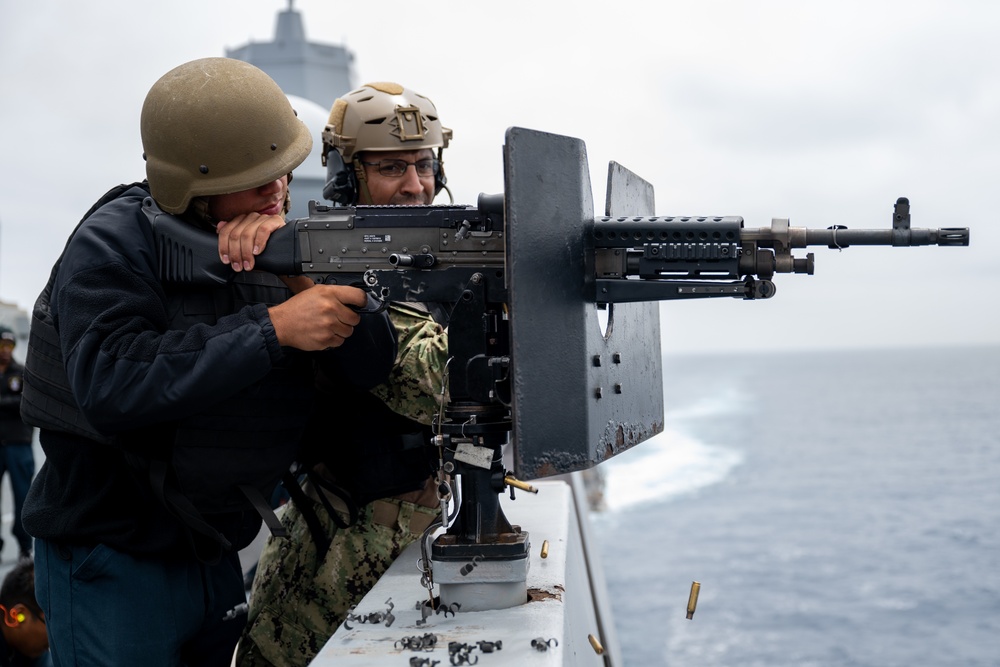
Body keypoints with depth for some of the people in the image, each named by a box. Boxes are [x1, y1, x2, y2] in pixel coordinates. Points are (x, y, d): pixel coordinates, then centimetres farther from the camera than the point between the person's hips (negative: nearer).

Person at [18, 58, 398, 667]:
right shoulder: (116, 242, -16)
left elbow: (371, 363, -9)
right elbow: (110, 385, -31)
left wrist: (302, 273, -27)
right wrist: (273, 328, -32)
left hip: (215, 554, 6)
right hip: (112, 564, -6)